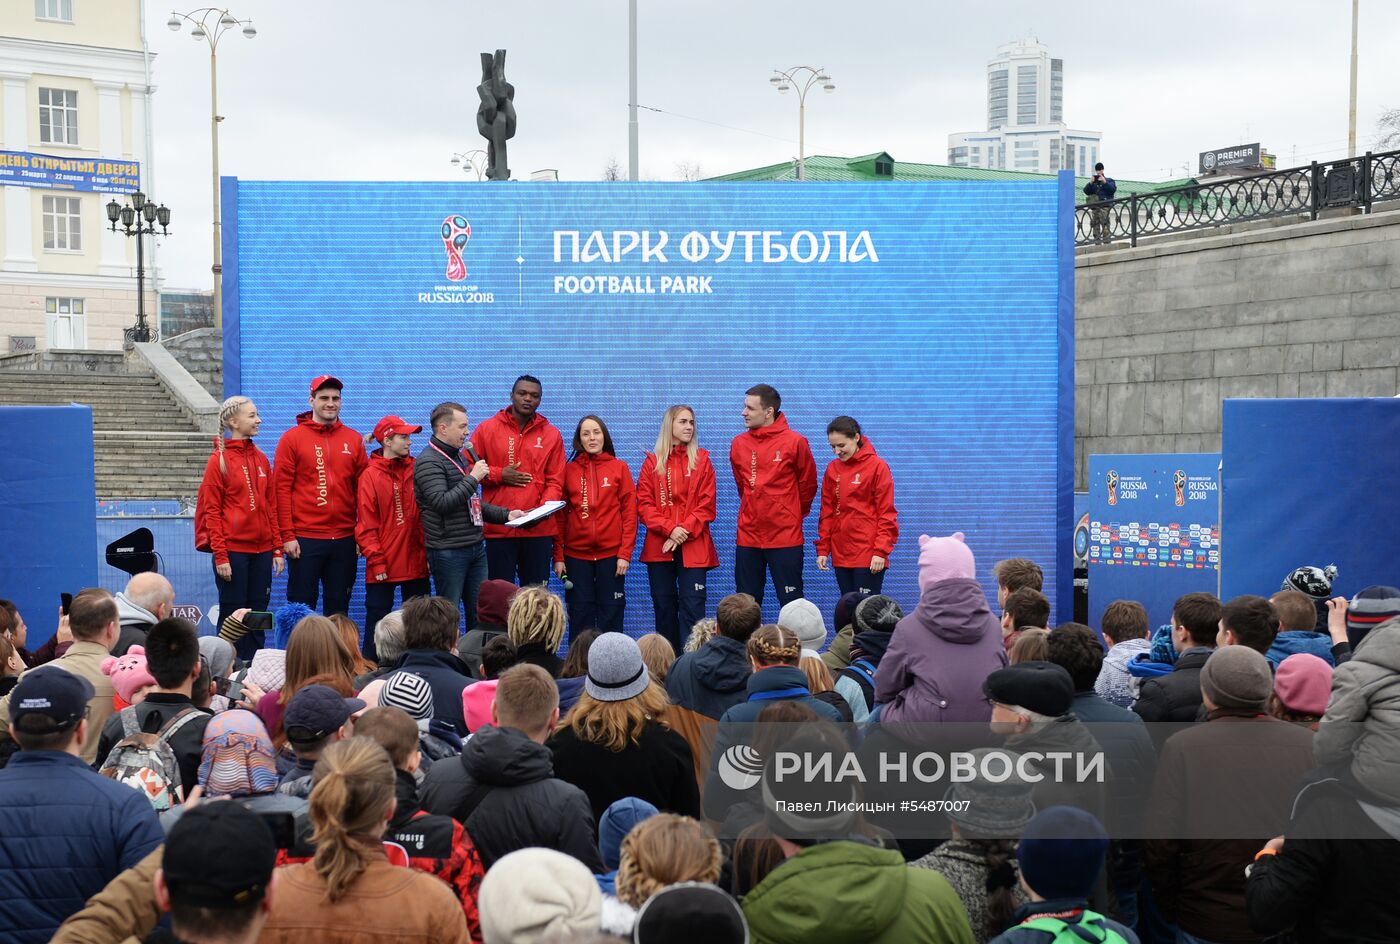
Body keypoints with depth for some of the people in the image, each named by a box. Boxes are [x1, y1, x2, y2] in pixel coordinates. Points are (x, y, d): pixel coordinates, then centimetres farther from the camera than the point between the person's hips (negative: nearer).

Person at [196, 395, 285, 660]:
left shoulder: (261, 459, 11)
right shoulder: (219, 460, -5)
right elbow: (211, 511, -7)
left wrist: (277, 549, 8)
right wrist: (220, 556, -12)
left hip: (262, 549, 5)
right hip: (233, 550, -5)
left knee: (257, 613, 8)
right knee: (233, 614, 1)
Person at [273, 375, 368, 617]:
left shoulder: (354, 440, 9)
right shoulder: (292, 438, 0)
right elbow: (282, 488, -3)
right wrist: (287, 535, -9)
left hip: (345, 540, 3)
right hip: (304, 540, -3)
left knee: (338, 607, 10)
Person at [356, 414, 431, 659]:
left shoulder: (415, 470, 6)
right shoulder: (370, 476, -6)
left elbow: (425, 515, 11)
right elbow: (365, 525, -7)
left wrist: (427, 552, 5)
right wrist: (376, 562, -11)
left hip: (416, 564, 4)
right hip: (383, 569, -4)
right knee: (377, 622, 3)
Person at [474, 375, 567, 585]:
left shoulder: (551, 434, 7)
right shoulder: (487, 429, 5)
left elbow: (555, 481, 3)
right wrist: (499, 475, -7)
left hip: (539, 529, 1)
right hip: (498, 528, -1)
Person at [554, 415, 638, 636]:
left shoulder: (619, 468, 4)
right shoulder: (569, 470, 7)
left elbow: (630, 513, 1)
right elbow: (560, 516, 7)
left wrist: (625, 553, -7)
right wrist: (558, 556, 1)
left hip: (611, 553, -1)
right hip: (576, 554, 1)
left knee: (611, 613, 1)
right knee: (580, 615, 3)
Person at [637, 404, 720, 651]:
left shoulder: (702, 460, 6)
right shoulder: (652, 461, 8)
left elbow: (706, 505, 0)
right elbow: (644, 505, 1)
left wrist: (684, 532, -12)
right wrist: (669, 529, -12)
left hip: (693, 546, -2)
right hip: (659, 546, 2)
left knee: (692, 607, -7)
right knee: (663, 607, 7)